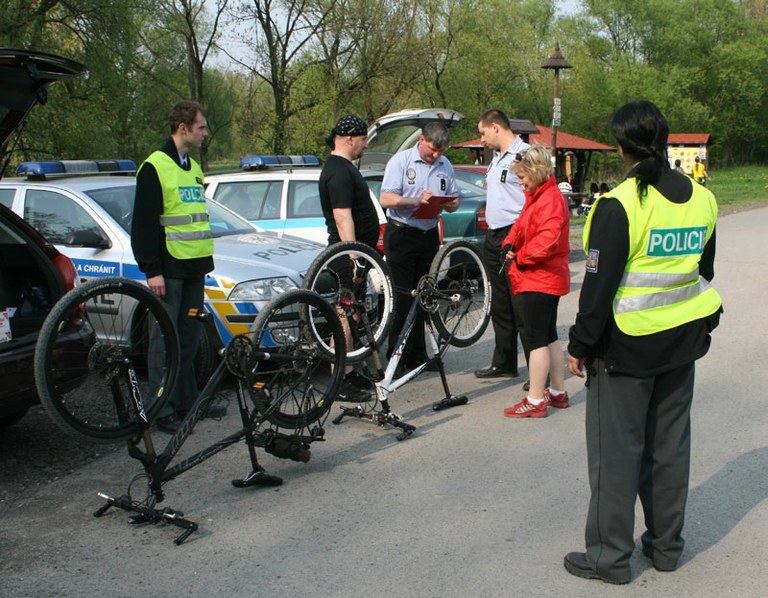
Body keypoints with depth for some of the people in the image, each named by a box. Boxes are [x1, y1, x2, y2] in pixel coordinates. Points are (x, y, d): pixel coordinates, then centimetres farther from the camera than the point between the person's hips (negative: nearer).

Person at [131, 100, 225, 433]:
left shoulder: (193, 167, 17)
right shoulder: (155, 167, -9)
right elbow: (143, 224, -12)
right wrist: (152, 270, -16)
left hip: (194, 268, 8)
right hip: (169, 269, -8)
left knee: (189, 339, 12)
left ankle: (187, 402, 21)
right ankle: (164, 410, 5)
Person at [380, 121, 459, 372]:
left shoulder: (445, 166, 12)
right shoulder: (400, 161, -5)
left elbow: (454, 200, 15)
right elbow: (386, 199, -12)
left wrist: (449, 204, -9)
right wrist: (416, 201, -25)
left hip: (429, 235, 5)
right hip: (401, 235, -5)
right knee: (402, 297, -7)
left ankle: (417, 355, 16)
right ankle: (397, 356, 0)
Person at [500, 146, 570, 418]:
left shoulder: (550, 199, -18)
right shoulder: (535, 196, 15)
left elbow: (547, 238, -29)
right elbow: (521, 225, 22)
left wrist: (521, 257, -17)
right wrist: (510, 245, 3)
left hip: (538, 281, -11)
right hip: (546, 280, 11)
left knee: (535, 340, -7)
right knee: (549, 337, 16)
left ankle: (535, 401, -2)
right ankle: (558, 392, 26)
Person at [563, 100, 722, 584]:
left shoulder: (620, 204, -18)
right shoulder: (702, 199, 3)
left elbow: (600, 284, -17)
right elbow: (704, 270, 12)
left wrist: (580, 345, -8)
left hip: (627, 344, -6)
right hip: (682, 343, 6)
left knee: (616, 449, 3)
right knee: (670, 444, 16)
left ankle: (610, 555, 11)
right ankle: (667, 544, 27)